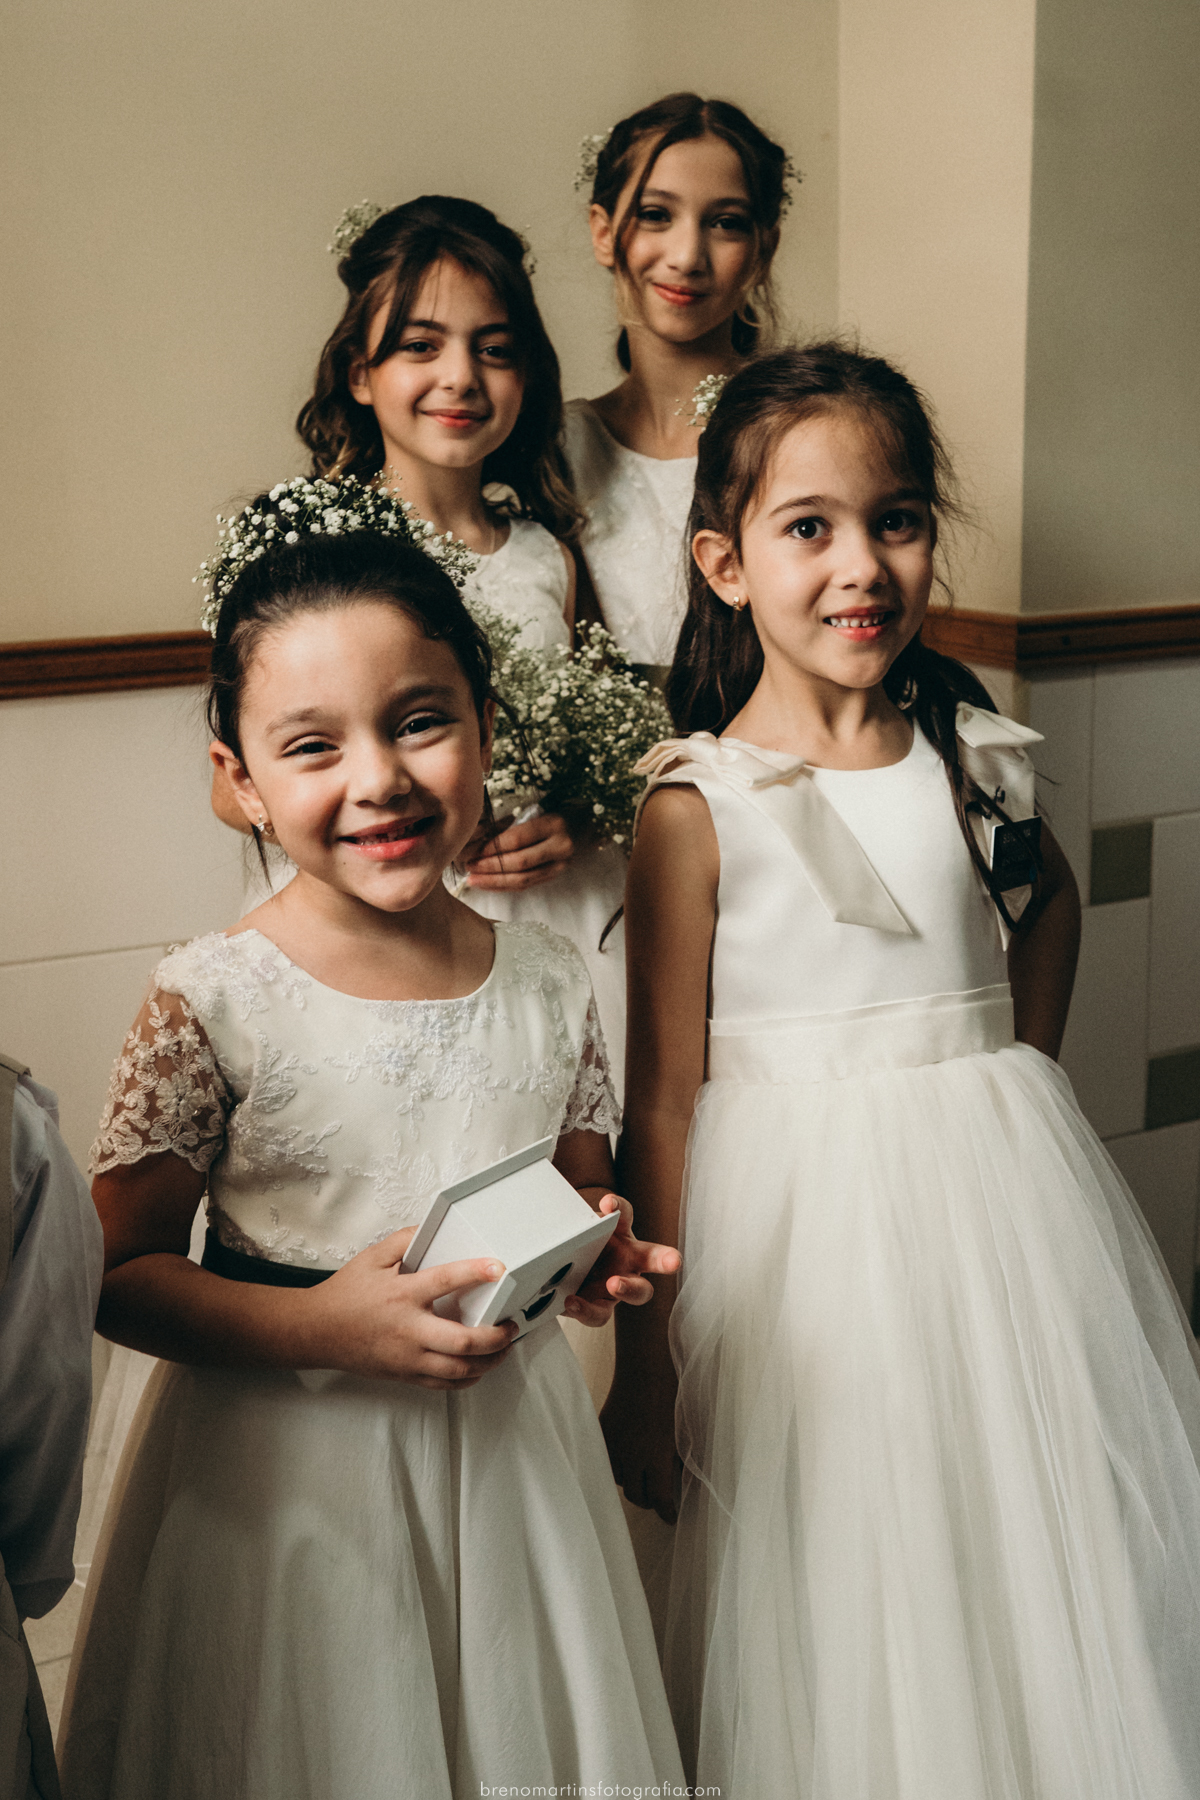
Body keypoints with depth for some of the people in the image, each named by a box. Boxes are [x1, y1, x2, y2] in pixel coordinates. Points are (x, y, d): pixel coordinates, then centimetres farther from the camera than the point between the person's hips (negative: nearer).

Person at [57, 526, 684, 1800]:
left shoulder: (551, 986, -3)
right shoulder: (212, 1003, -15)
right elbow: (117, 1278, -10)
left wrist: (596, 1255, -11)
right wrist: (322, 1325, -23)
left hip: (512, 1445, 4)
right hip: (282, 1474, -3)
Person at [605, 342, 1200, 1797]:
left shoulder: (976, 752, 0)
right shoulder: (698, 805, -12)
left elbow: (1047, 898, 22)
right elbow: (663, 1105, -10)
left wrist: (1015, 1081, 9)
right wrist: (641, 1363, -7)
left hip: (1002, 1199, 4)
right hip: (805, 1228, -4)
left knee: (1048, 1569, 16)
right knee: (843, 1605, 10)